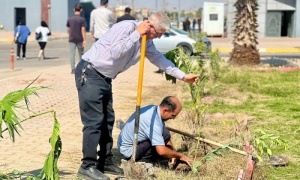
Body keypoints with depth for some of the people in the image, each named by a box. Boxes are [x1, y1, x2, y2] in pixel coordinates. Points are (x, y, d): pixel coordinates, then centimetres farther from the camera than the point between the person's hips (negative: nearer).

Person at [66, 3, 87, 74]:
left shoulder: (69, 19, 2)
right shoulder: (82, 19, -8)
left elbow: (68, 30, 9)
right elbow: (83, 30, -12)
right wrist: (84, 40, -11)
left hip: (71, 39, 2)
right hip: (79, 39, -2)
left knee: (72, 54, 1)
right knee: (81, 54, 13)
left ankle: (73, 69, -7)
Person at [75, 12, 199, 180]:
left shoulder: (147, 41, 7)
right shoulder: (127, 27, -20)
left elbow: (159, 59, 18)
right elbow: (115, 52, -30)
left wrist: (183, 76, 18)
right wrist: (136, 34, -24)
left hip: (105, 78, 10)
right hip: (89, 73, -10)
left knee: (108, 120, 12)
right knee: (94, 120, -12)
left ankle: (105, 162, 22)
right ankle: (87, 166, -6)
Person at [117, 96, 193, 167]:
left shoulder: (153, 108, 0)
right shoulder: (153, 121, -30)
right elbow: (162, 151, -33)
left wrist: (174, 153, 9)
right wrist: (180, 156, -18)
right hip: (129, 150, -10)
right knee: (164, 134, -21)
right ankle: (144, 161, -8)